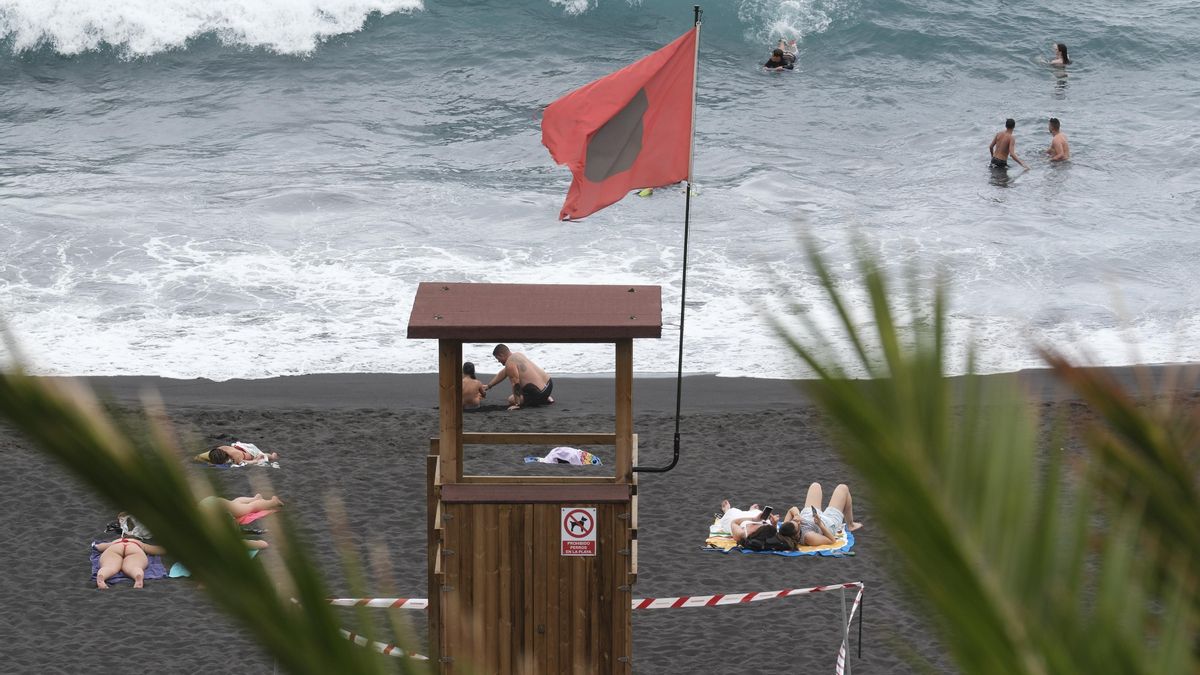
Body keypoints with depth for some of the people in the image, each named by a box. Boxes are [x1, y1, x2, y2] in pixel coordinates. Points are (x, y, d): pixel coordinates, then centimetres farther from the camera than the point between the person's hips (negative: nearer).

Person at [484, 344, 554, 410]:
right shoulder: (517, 354, 16)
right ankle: (546, 398, 15)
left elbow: (516, 384, -20)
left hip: (539, 392, -10)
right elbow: (503, 374, 27)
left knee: (511, 400, -2)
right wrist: (488, 386, 31)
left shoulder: (510, 364, -15)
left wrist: (517, 404, -18)